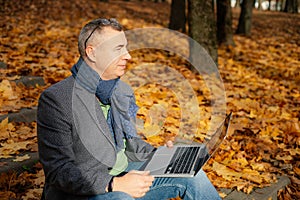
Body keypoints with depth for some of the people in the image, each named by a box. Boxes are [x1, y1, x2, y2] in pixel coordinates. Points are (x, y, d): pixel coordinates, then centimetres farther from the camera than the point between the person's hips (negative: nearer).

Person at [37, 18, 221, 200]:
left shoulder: (123, 91, 9)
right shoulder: (56, 99, -16)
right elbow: (59, 171, -20)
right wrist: (114, 185, -29)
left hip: (123, 174, 7)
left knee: (191, 175, -3)